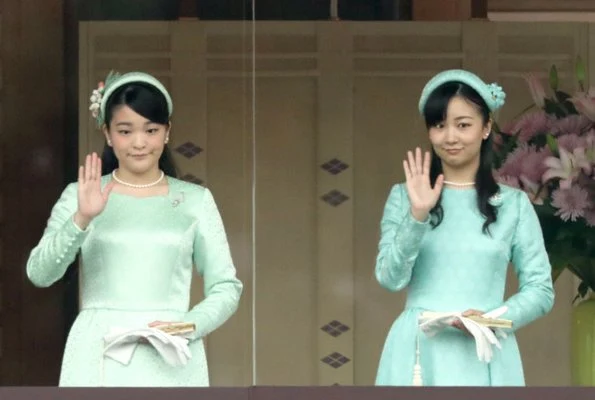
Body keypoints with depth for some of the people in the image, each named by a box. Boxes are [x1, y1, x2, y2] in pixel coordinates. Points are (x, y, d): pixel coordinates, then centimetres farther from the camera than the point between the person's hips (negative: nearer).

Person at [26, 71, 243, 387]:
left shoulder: (195, 201, 9)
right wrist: (82, 219, -18)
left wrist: (188, 326, -10)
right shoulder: (80, 196, 8)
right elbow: (39, 273, -3)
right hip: (98, 360, 0)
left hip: (171, 362, 0)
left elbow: (226, 287, 8)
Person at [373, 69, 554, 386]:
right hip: (418, 354, 0)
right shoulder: (404, 196, 6)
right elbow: (390, 278, -3)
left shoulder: (513, 204, 5)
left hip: (483, 357, 0)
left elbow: (541, 290, 3)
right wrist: (418, 215, -14)